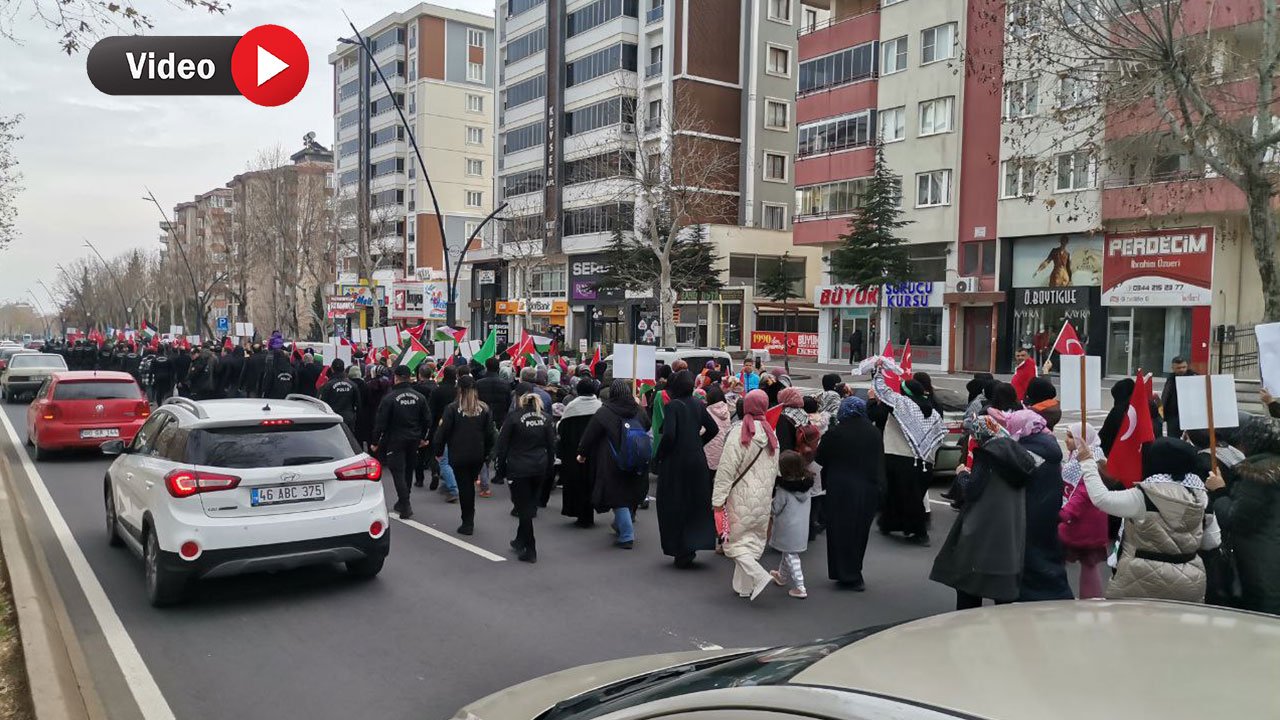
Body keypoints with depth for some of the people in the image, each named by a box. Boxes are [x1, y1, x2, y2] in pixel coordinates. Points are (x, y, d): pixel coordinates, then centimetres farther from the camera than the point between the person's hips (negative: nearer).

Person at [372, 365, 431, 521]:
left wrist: (375, 442, -2)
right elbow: (427, 420, 7)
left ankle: (405, 507, -11)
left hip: (395, 440, -5)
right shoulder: (419, 397, 1)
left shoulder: (389, 398, -13)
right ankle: (402, 502, 29)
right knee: (408, 471, 16)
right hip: (413, 440, 5)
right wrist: (423, 438, 20)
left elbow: (381, 423, -12)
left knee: (398, 473, -2)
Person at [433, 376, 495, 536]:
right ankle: (469, 521, 22)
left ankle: (467, 524, 9)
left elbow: (443, 431, -9)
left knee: (464, 487, 4)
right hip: (478, 455, 3)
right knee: (470, 485, 18)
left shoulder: (452, 408, -12)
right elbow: (490, 433, 4)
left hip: (459, 456, -3)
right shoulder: (484, 409, 0)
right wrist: (487, 452, 15)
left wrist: (438, 451, 4)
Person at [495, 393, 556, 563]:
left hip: (518, 469, -4)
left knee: (523, 507, 1)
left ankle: (530, 550, 1)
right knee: (529, 504, 18)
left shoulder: (513, 416, -5)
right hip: (540, 468, 4)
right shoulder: (545, 418, 6)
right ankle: (521, 541, 29)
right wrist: (548, 469, 15)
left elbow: (502, 445, -5)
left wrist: (501, 468, 3)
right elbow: (552, 446, 9)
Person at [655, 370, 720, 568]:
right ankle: (696, 543, 19)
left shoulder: (672, 406, -15)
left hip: (675, 462, -6)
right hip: (697, 461, 6)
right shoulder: (697, 405, 4)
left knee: (674, 507, 6)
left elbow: (668, 435, -24)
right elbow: (713, 429, 9)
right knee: (697, 503, 16)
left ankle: (682, 552, 9)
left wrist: (658, 456, -11)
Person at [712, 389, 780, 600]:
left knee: (736, 540, 4)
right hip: (763, 499, 5)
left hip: (741, 497, -5)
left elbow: (727, 468, -16)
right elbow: (776, 469, 11)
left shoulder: (738, 432, -14)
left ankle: (759, 576, -13)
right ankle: (744, 586, 18)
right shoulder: (771, 434, 3)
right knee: (754, 540, 14)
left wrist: (718, 498, -12)